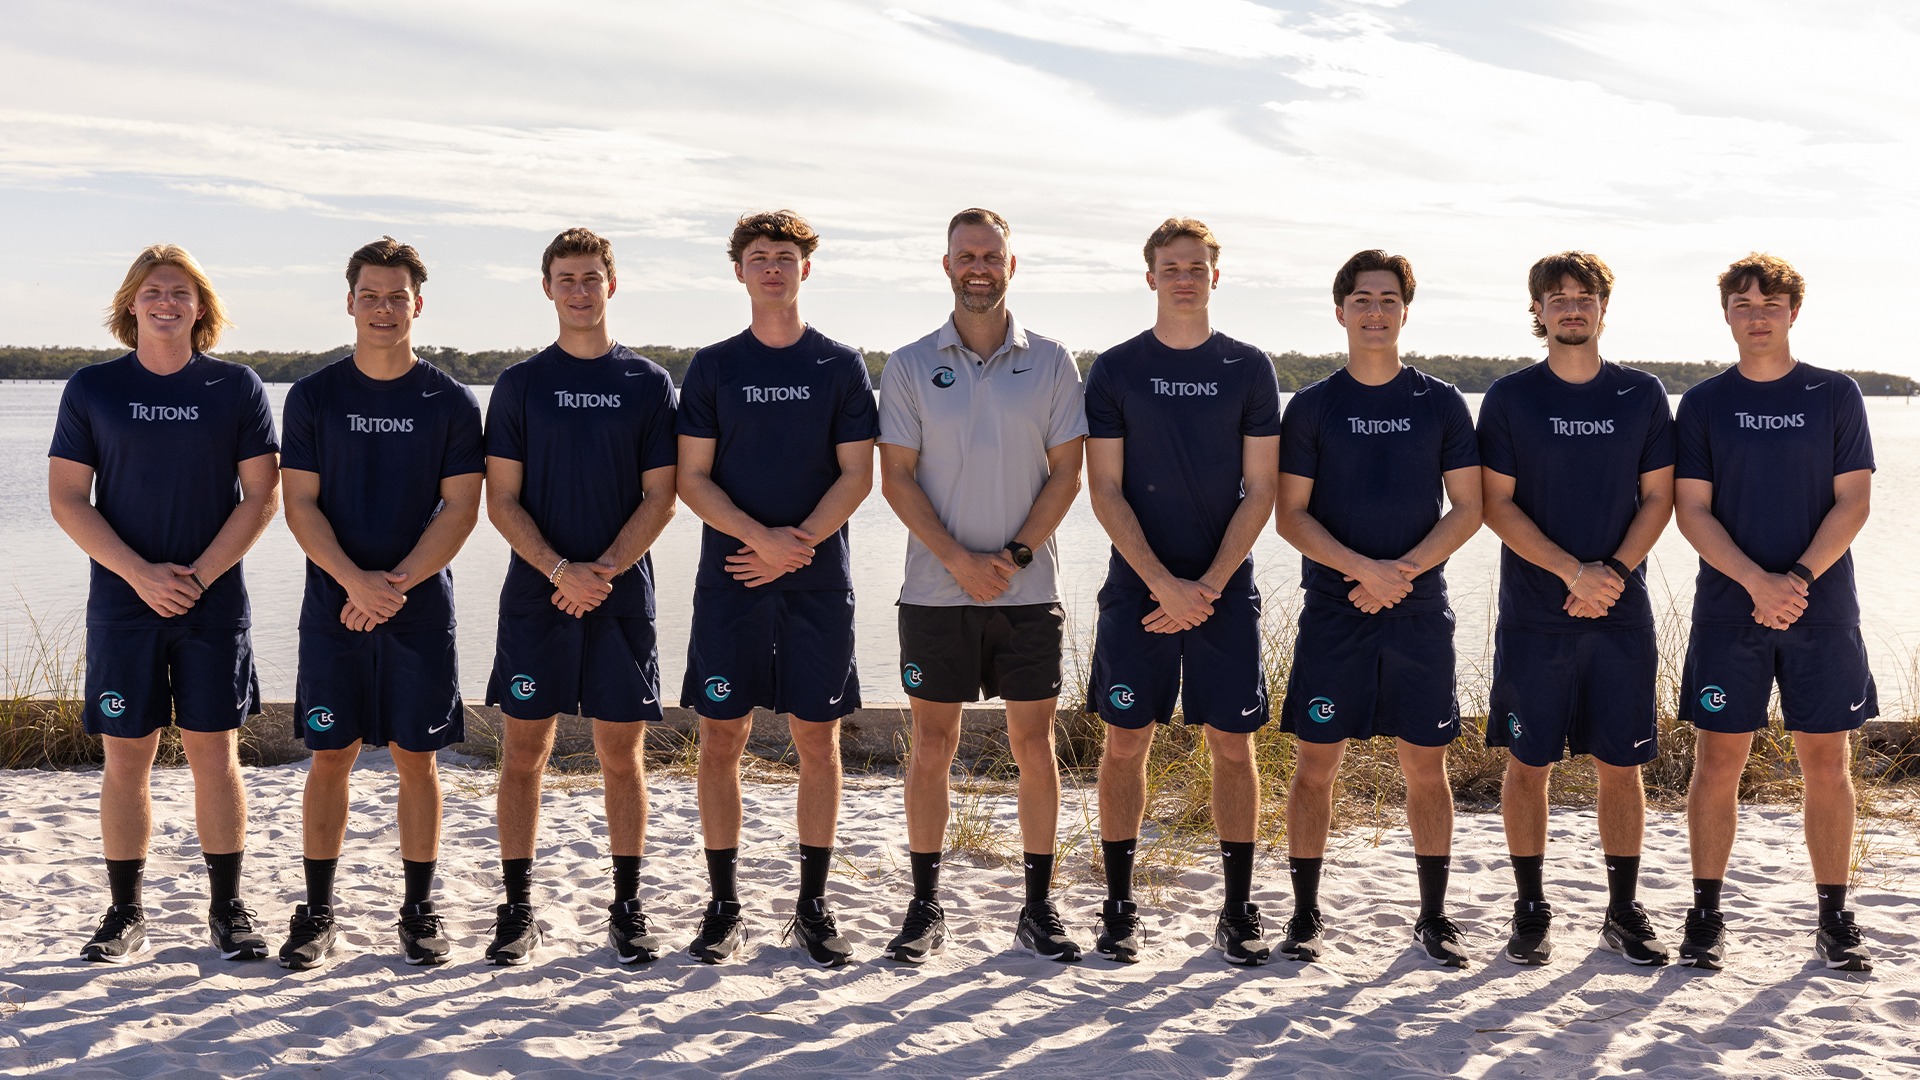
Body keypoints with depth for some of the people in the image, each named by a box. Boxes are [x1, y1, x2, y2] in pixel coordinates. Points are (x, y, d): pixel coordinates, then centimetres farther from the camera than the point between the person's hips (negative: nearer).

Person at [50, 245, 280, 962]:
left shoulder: (236, 387, 3)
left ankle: (228, 909, 13)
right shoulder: (92, 389, 4)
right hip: (122, 602, 0)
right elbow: (67, 499, 0)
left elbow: (262, 495, 0)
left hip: (215, 603, 0)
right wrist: (141, 574, -12)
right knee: (125, 759, 3)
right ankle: (125, 913, 14)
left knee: (215, 753, 2)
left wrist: (200, 574, -11)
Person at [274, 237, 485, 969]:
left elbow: (461, 508, -3)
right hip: (333, 606, 1)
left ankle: (419, 909, 16)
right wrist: (355, 580, -15)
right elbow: (299, 504, 0)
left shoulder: (450, 402, 1)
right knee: (329, 757, 4)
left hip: (420, 609, 0)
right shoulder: (314, 396, 3)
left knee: (416, 758, 4)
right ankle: (317, 912, 15)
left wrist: (396, 585, -13)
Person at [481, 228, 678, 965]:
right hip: (534, 596, 0)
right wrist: (559, 570, -14)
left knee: (622, 753, 4)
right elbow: (501, 501, 1)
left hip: (621, 596, 0)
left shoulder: (648, 384, 5)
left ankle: (628, 907, 14)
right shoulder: (520, 384, 5)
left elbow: (660, 497, 2)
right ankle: (518, 909, 11)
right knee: (523, 752, 2)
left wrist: (605, 570, -12)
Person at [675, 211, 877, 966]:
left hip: (817, 582, 0)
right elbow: (692, 479, 1)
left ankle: (813, 905, 13)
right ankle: (724, 905, 12)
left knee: (817, 739, 2)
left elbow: (857, 476, 1)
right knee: (721, 738, 1)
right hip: (729, 581, 0)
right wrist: (763, 538, -14)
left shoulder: (840, 366, 5)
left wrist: (799, 543, -13)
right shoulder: (713, 368, 6)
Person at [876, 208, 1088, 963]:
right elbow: (897, 478, -1)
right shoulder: (910, 366, 3)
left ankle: (1039, 909, 12)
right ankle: (925, 908, 14)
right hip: (935, 590, 0)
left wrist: (1016, 555, -11)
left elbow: (1066, 474, 2)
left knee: (1034, 743, 3)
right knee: (932, 746, 4)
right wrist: (958, 560, -12)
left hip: (1028, 589, 1)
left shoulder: (1049, 363, 5)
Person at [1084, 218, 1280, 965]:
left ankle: (1238, 911, 12)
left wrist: (1209, 586, -9)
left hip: (1224, 589, 0)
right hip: (1136, 588, 0)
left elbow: (1260, 491, 2)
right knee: (1125, 741, 2)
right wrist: (1166, 583, -12)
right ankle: (1119, 909, 14)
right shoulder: (1115, 371, 3)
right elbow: (1104, 492, -1)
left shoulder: (1249, 369, 5)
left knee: (1232, 743, 1)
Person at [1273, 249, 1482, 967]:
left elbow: (1467, 509, 3)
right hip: (1333, 611, -1)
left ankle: (1433, 918, 16)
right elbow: (1289, 514, -1)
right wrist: (1364, 568, -15)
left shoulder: (1440, 403, 6)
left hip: (1420, 612, 1)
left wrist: (1403, 571, -11)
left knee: (1426, 766, 4)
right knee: (1315, 764, 0)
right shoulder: (1313, 405, 3)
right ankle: (1306, 915, 12)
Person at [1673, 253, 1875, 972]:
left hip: (1822, 609, 0)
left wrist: (1800, 577, -14)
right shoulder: (1703, 404, 5)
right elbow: (1691, 511, -1)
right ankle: (1706, 917, 12)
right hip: (1728, 609, 0)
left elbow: (1853, 501, 0)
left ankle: (1835, 920, 13)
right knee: (1718, 763, 1)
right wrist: (1758, 582, -14)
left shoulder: (1835, 395, 5)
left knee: (1827, 764, 3)